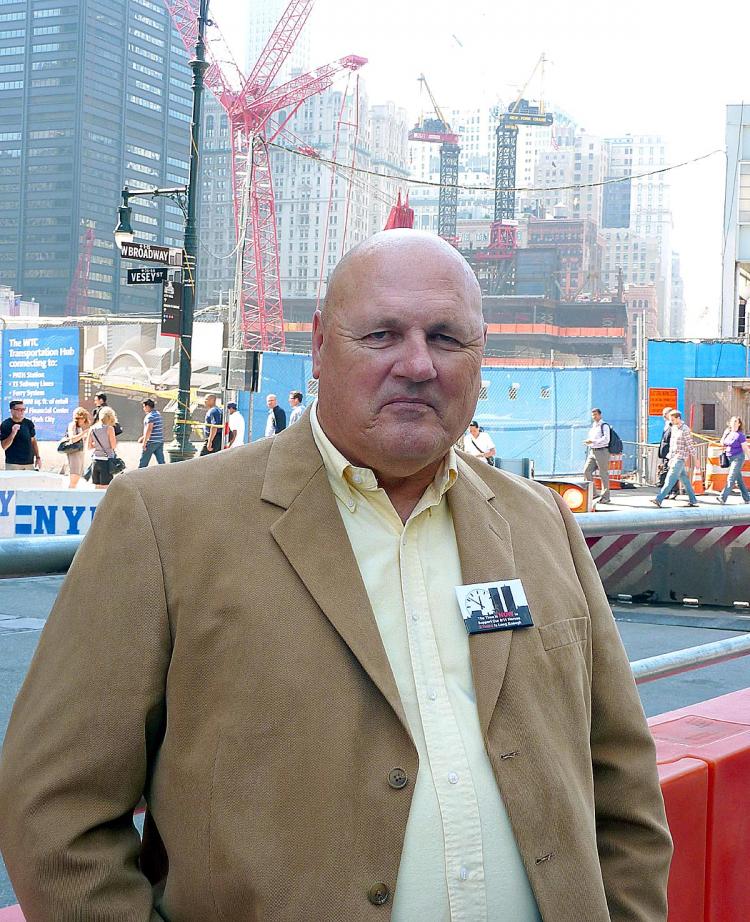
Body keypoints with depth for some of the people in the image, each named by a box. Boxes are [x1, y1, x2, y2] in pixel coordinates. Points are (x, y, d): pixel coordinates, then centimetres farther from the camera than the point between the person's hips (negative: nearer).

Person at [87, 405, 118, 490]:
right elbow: (114, 446, -10)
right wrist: (115, 438, 8)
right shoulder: (109, 428, -9)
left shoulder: (92, 429, 6)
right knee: (105, 487, -2)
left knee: (97, 487, 11)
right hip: (106, 460, -5)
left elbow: (89, 446, 9)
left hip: (95, 460, 5)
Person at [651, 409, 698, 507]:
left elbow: (690, 446, -10)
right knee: (685, 480, 11)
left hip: (680, 458, -9)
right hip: (674, 458, 9)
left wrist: (694, 459, -8)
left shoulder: (685, 430, -11)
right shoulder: (673, 428, 14)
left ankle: (659, 499, -18)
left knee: (670, 479, -12)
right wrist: (670, 458, 21)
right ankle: (693, 501, 17)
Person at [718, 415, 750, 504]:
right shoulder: (727, 432, 9)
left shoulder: (740, 435, -10)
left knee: (731, 478, -13)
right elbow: (723, 443, 22)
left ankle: (723, 498, -19)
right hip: (730, 458, 8)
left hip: (738, 458, -8)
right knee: (739, 479, 13)